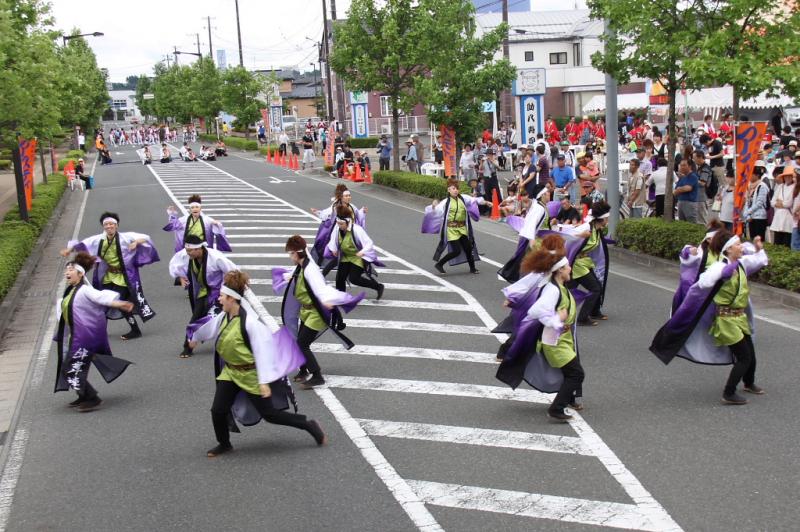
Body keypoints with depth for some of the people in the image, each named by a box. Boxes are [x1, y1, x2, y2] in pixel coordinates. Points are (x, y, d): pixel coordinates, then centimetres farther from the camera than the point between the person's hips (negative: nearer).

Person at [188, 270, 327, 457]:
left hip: (250, 374, -7)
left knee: (269, 414, 1)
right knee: (218, 410, 0)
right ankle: (224, 444, 26)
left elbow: (262, 352, -27)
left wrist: (264, 381, -29)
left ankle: (309, 426, 17)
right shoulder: (224, 317, -3)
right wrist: (196, 338, 40)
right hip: (230, 372, 7)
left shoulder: (250, 322, -27)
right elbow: (211, 327, 21)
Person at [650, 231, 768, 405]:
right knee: (744, 358, -5)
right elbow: (704, 282, -39)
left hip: (740, 317, 8)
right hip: (726, 320, -8)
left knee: (750, 354, 21)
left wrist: (758, 248, 5)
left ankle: (749, 384, 48)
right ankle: (728, 394, 7)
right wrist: (725, 272, -39)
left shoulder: (742, 263, 3)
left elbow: (761, 261, 21)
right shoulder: (719, 267, -21)